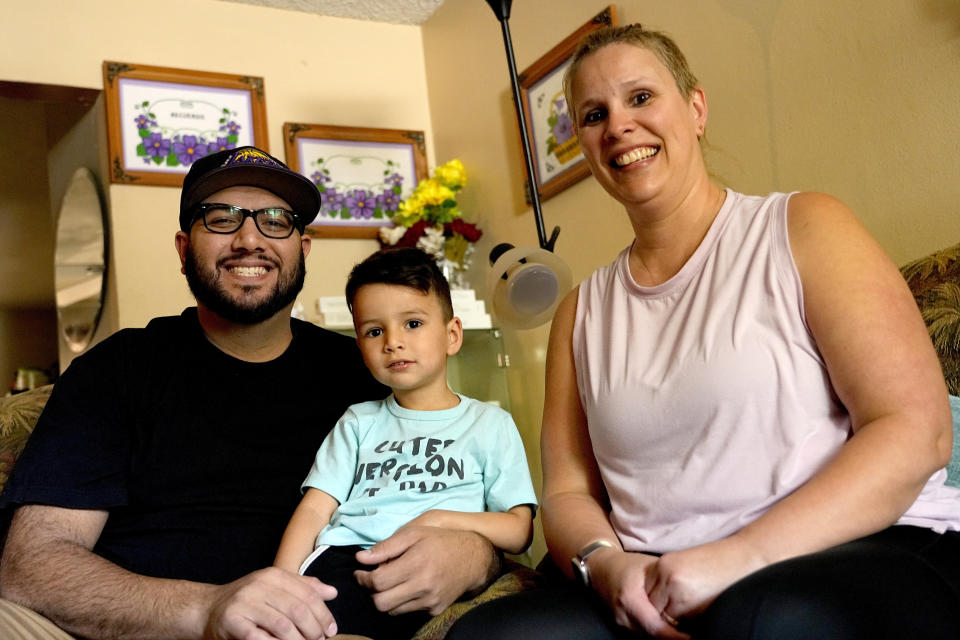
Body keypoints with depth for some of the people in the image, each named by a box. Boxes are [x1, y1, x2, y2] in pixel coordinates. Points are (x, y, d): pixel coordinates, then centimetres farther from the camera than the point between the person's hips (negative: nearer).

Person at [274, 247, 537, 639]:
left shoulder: (489, 424, 19)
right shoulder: (358, 422, 27)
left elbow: (519, 530, 11)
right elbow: (314, 510, 14)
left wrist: (442, 520, -6)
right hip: (341, 559, 3)